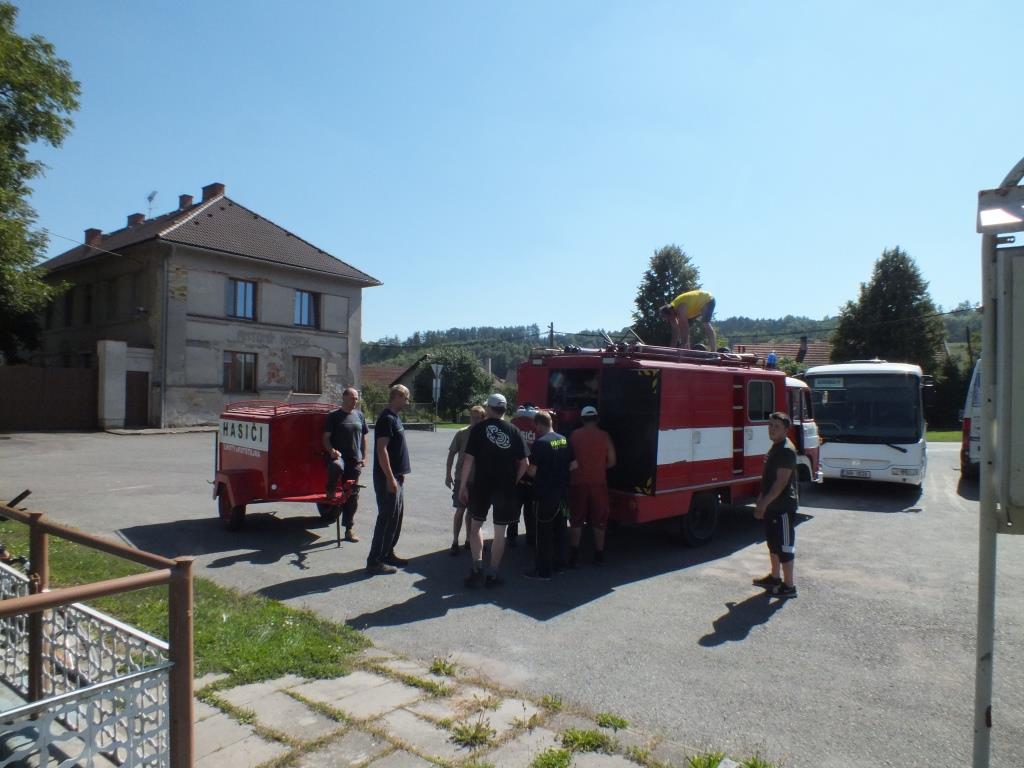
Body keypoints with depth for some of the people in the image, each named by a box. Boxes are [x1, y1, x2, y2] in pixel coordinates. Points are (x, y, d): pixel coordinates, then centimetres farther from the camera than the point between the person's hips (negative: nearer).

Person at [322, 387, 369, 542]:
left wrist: (364, 457, 10)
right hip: (338, 456, -4)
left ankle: (348, 529, 17)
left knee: (353, 495, 6)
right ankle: (330, 492, -11)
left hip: (355, 460, 4)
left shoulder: (360, 416, 12)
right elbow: (326, 438, -5)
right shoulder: (333, 416, -1)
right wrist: (331, 451, -24)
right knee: (337, 466, -41)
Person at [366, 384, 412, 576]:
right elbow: (381, 450, -22)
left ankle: (388, 553, 25)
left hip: (395, 476, 10)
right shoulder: (387, 419, -16)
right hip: (387, 477, -10)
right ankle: (374, 561, 0)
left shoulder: (394, 418, 14)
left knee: (397, 515, 15)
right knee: (387, 517, -6)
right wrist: (390, 478, -23)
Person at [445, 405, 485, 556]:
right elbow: (452, 454, -1)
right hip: (461, 479, -2)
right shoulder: (462, 433, -7)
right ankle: (455, 542, 10)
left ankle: (468, 540, 26)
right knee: (460, 510, 1)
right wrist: (448, 475, -3)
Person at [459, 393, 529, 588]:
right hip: (506, 488, 1)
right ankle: (492, 574, 14)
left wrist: (463, 485, -2)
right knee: (500, 531, 10)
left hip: (482, 486, -1)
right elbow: (524, 463, -1)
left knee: (475, 524, 16)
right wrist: (514, 481, 12)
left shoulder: (479, 429, -4)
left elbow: (469, 459, -8)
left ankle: (477, 568, 6)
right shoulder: (513, 431, 1)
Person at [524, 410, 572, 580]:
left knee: (543, 534, 1)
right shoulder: (564, 440, 6)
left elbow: (532, 471, -16)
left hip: (545, 495, -7)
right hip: (562, 494, 7)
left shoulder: (540, 443, -16)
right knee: (558, 531, 17)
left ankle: (543, 571, 6)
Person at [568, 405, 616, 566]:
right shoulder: (604, 436, -1)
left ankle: (574, 556, 6)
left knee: (576, 521, 8)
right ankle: (599, 555, 18)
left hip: (578, 482, 0)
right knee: (599, 521, 11)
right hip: (598, 483, 0)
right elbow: (611, 462, 1)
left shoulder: (574, 435, -1)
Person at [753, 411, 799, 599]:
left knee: (785, 546, -1)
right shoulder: (775, 448, 12)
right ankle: (775, 577, 32)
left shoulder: (786, 450, -19)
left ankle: (789, 586, 7)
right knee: (773, 543, 19)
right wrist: (762, 500, 18)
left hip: (783, 507, -10)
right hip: (772, 506, 10)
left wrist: (763, 503, -23)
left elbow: (781, 482, -23)